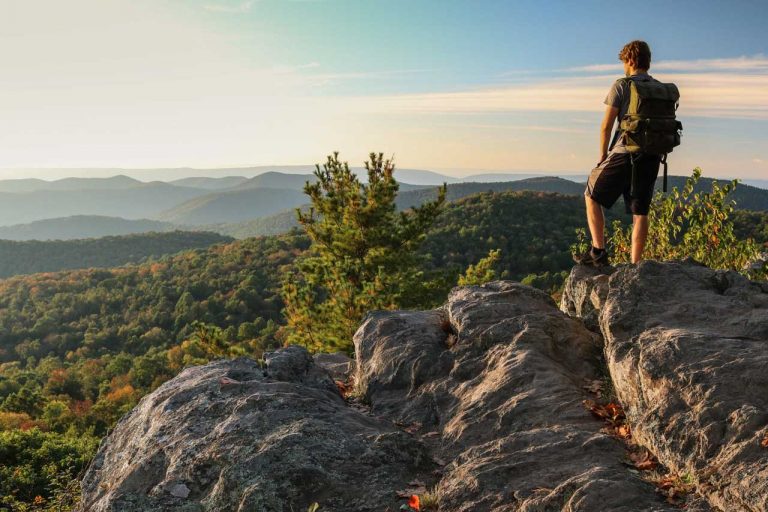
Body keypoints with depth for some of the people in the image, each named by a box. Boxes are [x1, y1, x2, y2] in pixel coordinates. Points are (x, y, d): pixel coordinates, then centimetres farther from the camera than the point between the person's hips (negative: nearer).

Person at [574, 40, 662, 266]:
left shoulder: (621, 86, -4)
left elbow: (607, 125, -6)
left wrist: (603, 155, 4)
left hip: (624, 152, -5)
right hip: (652, 156, 5)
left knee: (592, 197, 10)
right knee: (640, 212, 8)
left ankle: (598, 251, 1)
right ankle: (635, 264, 8)